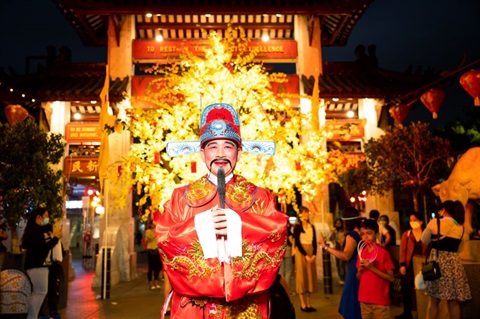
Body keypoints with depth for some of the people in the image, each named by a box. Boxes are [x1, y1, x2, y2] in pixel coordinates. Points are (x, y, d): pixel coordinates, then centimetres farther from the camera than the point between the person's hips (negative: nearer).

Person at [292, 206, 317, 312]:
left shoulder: (311, 226, 12)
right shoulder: (297, 227, -4)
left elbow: (314, 242, 8)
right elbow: (297, 243, -10)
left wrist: (314, 254, -5)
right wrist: (305, 255, -15)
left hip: (311, 253, 6)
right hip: (301, 253, -5)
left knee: (310, 276, 6)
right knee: (302, 276, -3)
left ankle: (308, 304, 12)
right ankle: (303, 304, 2)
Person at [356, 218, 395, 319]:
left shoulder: (384, 253, -10)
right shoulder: (361, 253, 6)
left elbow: (391, 278, -11)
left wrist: (372, 268, -20)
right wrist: (360, 269, -10)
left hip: (380, 300, -5)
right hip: (364, 299, 5)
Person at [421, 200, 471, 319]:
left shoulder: (434, 222, -6)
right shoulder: (460, 227, 7)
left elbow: (424, 240, 6)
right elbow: (455, 244, 18)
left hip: (437, 262, -3)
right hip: (454, 263, 3)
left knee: (433, 300, 8)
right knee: (453, 301, 9)